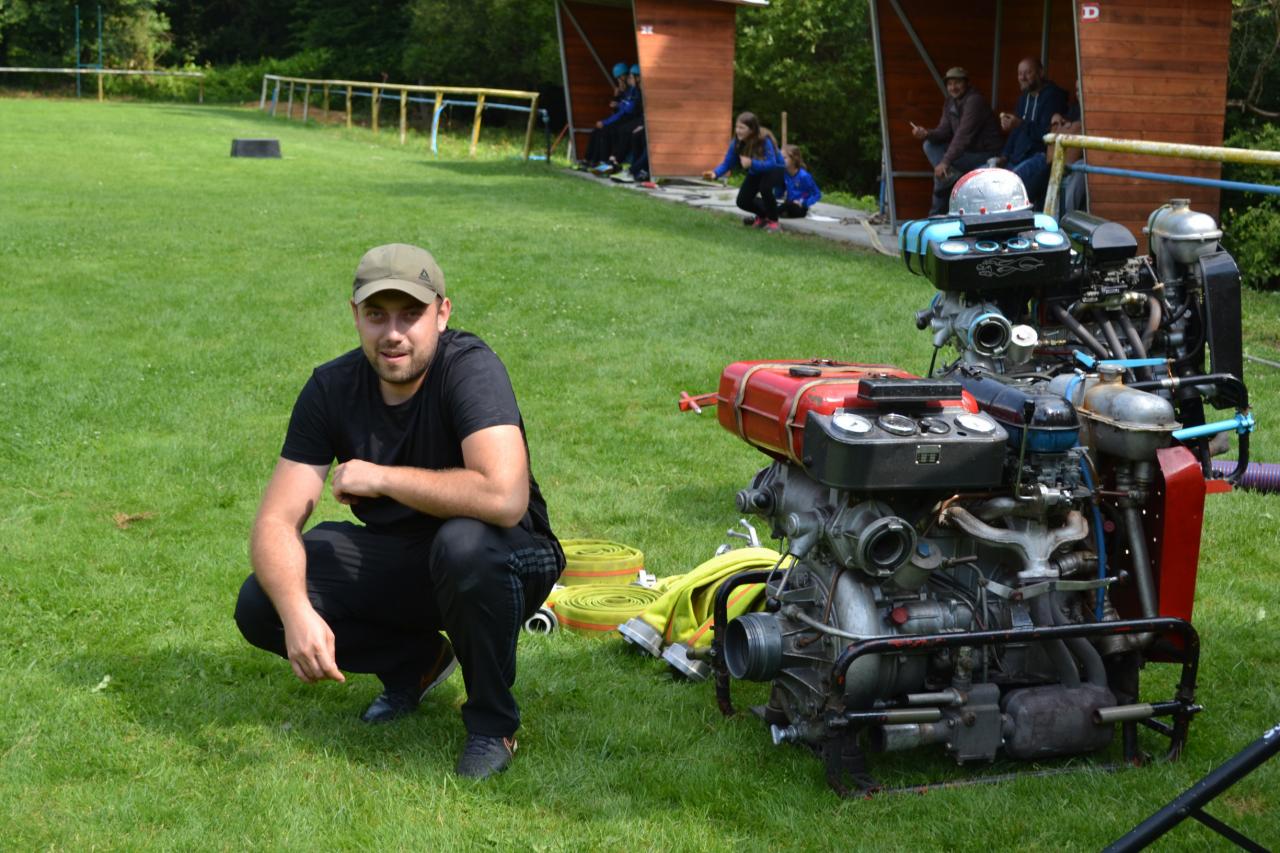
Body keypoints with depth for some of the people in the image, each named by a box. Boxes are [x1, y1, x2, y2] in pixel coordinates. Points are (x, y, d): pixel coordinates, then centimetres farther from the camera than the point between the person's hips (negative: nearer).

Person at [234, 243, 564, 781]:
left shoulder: (470, 368, -24)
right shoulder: (332, 388, -9)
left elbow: (504, 498, -40)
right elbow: (275, 522, -13)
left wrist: (380, 477, -28)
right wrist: (297, 612, -33)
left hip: (503, 559, -5)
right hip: (394, 557, 5)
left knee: (465, 544, -39)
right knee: (260, 607, -14)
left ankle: (493, 722, -12)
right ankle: (417, 661, 12)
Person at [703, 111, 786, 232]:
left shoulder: (764, 140, -35)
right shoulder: (737, 142, -21)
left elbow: (771, 164, -42)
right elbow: (727, 163, -17)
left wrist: (752, 163, -57)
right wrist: (715, 173, -38)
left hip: (774, 170, -6)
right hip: (755, 172, 6)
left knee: (764, 187, -36)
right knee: (742, 202, -5)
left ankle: (773, 220, -12)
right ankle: (763, 215, 29)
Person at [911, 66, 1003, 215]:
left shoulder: (974, 101, -19)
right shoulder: (950, 102, 8)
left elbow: (963, 135, -28)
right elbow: (944, 131, 3)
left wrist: (945, 161, -34)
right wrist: (927, 134, -21)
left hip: (985, 154, -9)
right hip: (967, 151, 9)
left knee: (940, 171, -23)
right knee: (930, 145, -4)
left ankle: (937, 212, -6)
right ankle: (950, 175, -20)